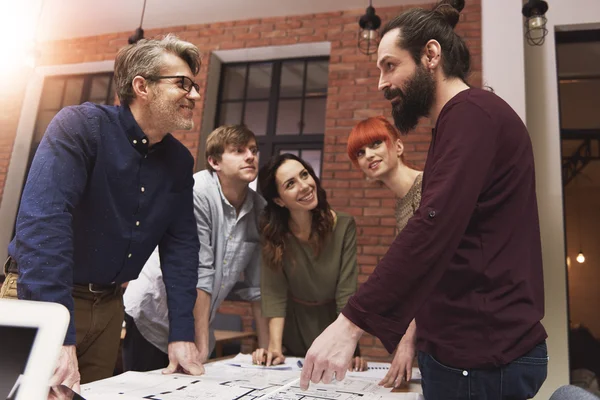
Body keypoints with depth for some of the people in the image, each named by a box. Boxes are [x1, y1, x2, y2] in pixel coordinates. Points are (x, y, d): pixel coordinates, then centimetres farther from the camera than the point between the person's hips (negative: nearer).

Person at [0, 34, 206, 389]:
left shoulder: (180, 161, 0)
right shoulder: (80, 126, -18)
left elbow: (181, 244, 1)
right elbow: (44, 221, -29)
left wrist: (182, 333, -5)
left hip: (108, 304, 6)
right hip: (40, 298, -5)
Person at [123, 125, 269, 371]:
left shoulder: (259, 209, -4)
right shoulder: (197, 192, -20)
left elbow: (258, 283, -1)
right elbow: (197, 271, -24)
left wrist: (266, 347, -1)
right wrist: (202, 345, -23)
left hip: (198, 324, 5)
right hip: (152, 318, -5)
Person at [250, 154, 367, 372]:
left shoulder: (343, 225, -19)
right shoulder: (272, 231, -16)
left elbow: (346, 293, -22)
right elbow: (274, 292, -19)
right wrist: (274, 348, -29)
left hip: (333, 324, 0)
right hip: (292, 331, 1)